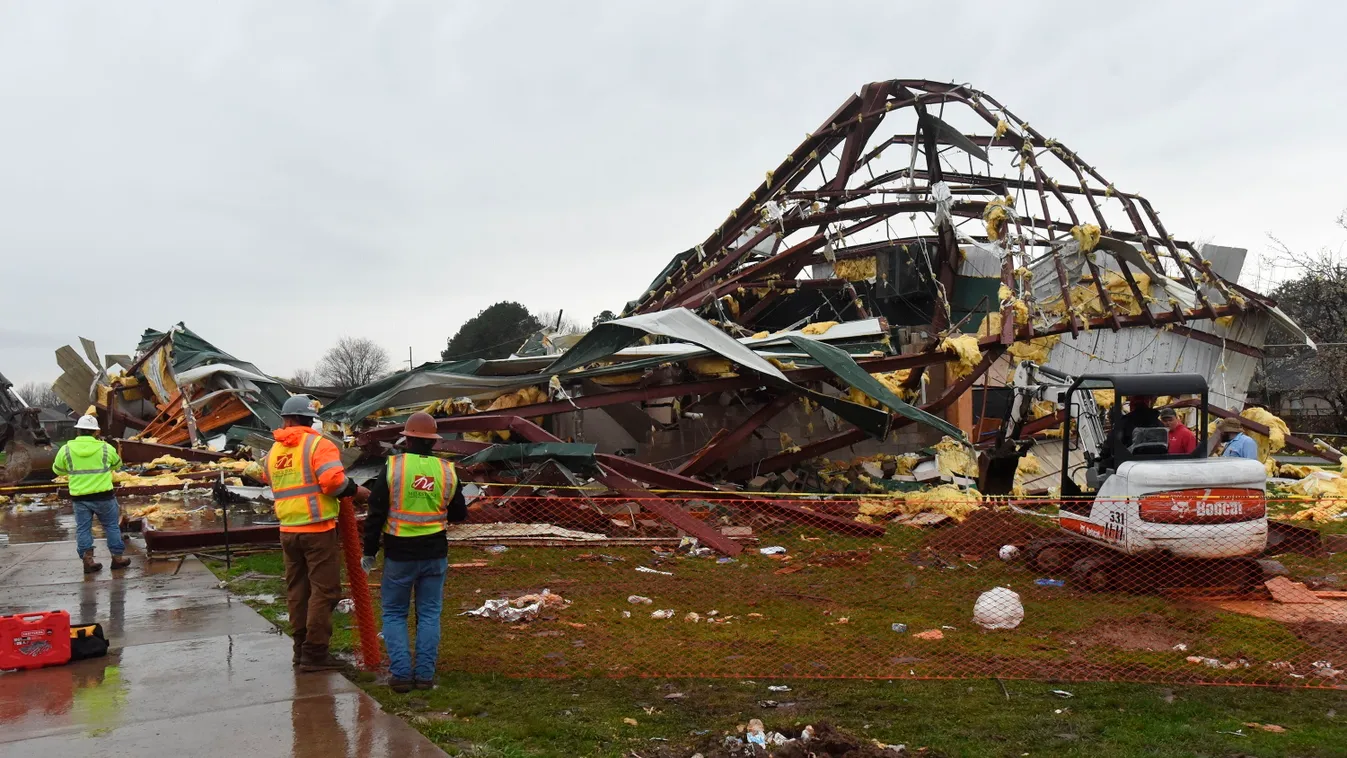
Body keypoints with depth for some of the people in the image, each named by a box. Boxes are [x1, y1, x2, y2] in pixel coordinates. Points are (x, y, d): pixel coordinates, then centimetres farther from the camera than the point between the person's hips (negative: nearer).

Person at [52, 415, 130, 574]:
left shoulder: (66, 449, -4)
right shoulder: (106, 448, -5)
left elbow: (57, 470, 11)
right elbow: (117, 465, 12)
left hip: (79, 497, 1)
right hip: (103, 496, -1)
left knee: (83, 529, 10)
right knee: (112, 526, 11)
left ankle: (88, 560, 10)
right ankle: (117, 558, 16)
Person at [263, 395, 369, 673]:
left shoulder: (273, 452, 11)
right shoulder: (318, 444, -10)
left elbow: (273, 485, 18)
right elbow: (333, 480, -22)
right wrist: (355, 490, -7)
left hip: (288, 531, 7)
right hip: (318, 529, -7)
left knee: (297, 590, 15)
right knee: (324, 590, 0)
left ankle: (301, 649, 23)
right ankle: (314, 653, 1)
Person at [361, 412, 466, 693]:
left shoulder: (393, 466, -9)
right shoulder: (446, 471, -2)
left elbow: (376, 514, -8)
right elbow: (459, 514, 8)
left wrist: (369, 551, 1)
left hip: (399, 554, -2)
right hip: (434, 553, 2)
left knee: (394, 613, 11)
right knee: (429, 614, 11)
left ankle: (401, 673, 4)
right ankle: (425, 674, 10)